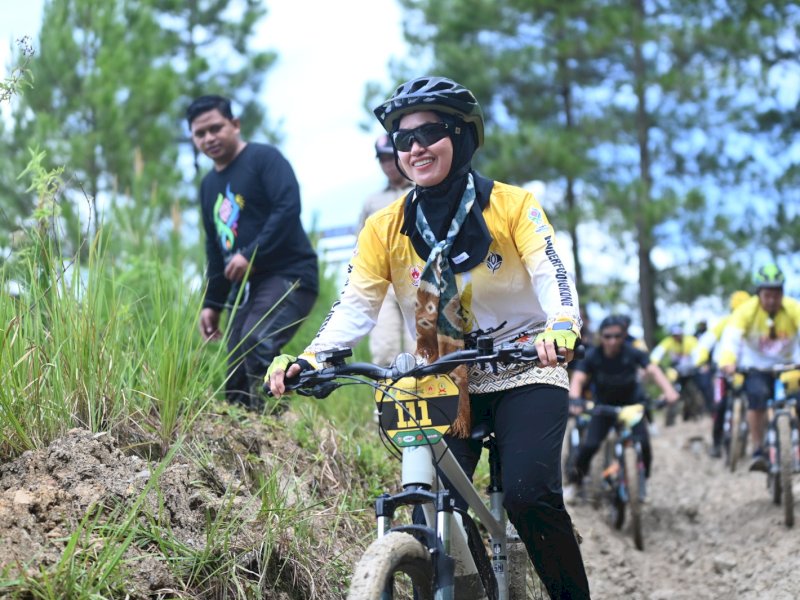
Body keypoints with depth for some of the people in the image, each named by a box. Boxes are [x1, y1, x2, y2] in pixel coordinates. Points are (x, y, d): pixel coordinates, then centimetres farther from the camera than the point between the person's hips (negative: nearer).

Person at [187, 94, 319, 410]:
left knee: (257, 345, -32)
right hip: (246, 286, 8)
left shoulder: (264, 158, -4)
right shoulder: (209, 185, 19)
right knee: (235, 386, 1)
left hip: (288, 276, -8)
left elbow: (289, 207, -19)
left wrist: (251, 255, -23)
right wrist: (212, 303, 20)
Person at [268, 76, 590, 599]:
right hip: (444, 386, 3)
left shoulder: (512, 206, -7)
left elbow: (553, 275, -19)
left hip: (523, 374, -2)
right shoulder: (386, 228, 0)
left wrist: (561, 330, -42)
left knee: (530, 495, -22)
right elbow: (356, 307, -7)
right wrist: (307, 359, -26)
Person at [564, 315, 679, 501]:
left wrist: (668, 390, -50)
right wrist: (574, 398, -52)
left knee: (642, 443, -18)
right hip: (604, 407, 0)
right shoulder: (593, 356, -20)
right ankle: (574, 482, 9)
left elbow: (652, 369, -33)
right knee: (589, 445, -15)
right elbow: (578, 378, -31)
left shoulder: (632, 353, -22)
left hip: (632, 404, 0)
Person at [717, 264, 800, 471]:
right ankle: (758, 452, -20)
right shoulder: (747, 310, -19)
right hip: (756, 366, -1)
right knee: (757, 395, -28)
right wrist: (727, 362, -52)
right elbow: (731, 337, -32)